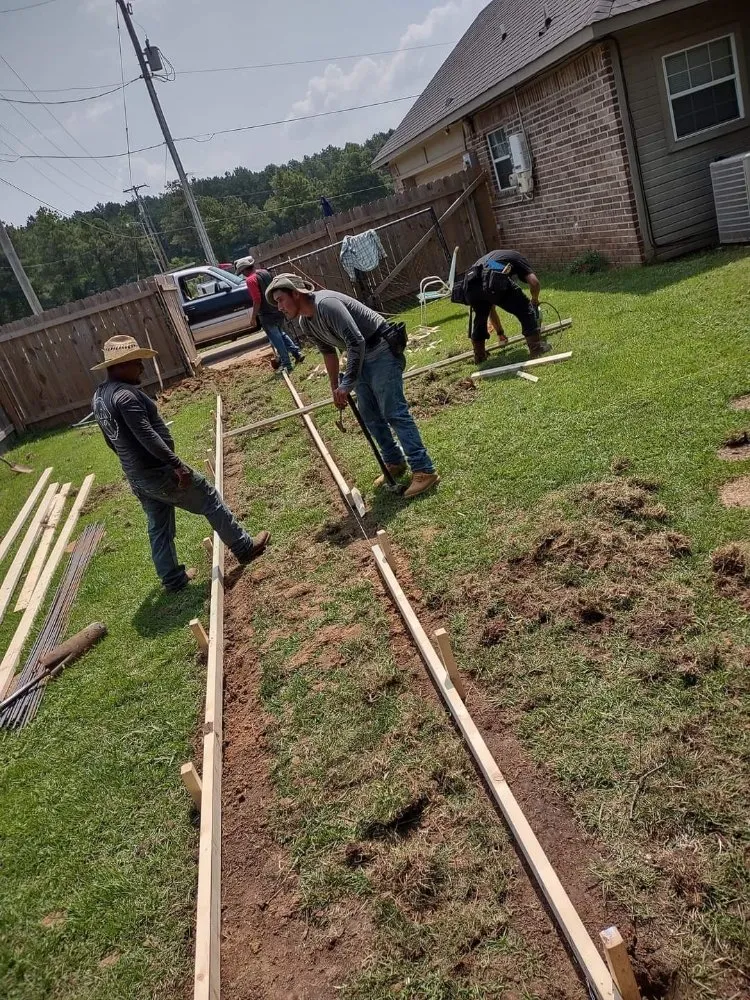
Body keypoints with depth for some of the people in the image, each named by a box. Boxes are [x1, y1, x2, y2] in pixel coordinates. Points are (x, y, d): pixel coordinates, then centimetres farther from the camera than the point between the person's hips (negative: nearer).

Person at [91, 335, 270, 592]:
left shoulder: (98, 397, 8)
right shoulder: (125, 395, -23)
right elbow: (147, 436, -29)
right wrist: (178, 465, -27)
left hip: (136, 477, 9)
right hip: (158, 472, -9)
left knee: (158, 528, 19)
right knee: (210, 500, 7)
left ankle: (173, 578, 31)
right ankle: (245, 548, 19)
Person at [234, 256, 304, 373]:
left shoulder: (251, 279, -15)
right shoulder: (265, 272, 9)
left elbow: (257, 300, -20)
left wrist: (253, 316, -11)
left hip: (267, 315, -8)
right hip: (277, 310, 8)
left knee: (276, 339, 1)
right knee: (281, 334, 24)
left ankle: (286, 364, 5)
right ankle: (297, 353, 21)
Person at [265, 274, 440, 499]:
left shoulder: (326, 303, -25)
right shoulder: (305, 324, 5)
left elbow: (356, 342, -29)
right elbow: (328, 352, 18)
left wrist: (347, 384, -23)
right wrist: (335, 388, 21)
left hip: (381, 351, -10)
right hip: (361, 358, 10)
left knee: (394, 413, -13)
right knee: (370, 416, 11)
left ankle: (424, 471, -10)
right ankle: (395, 463, 26)